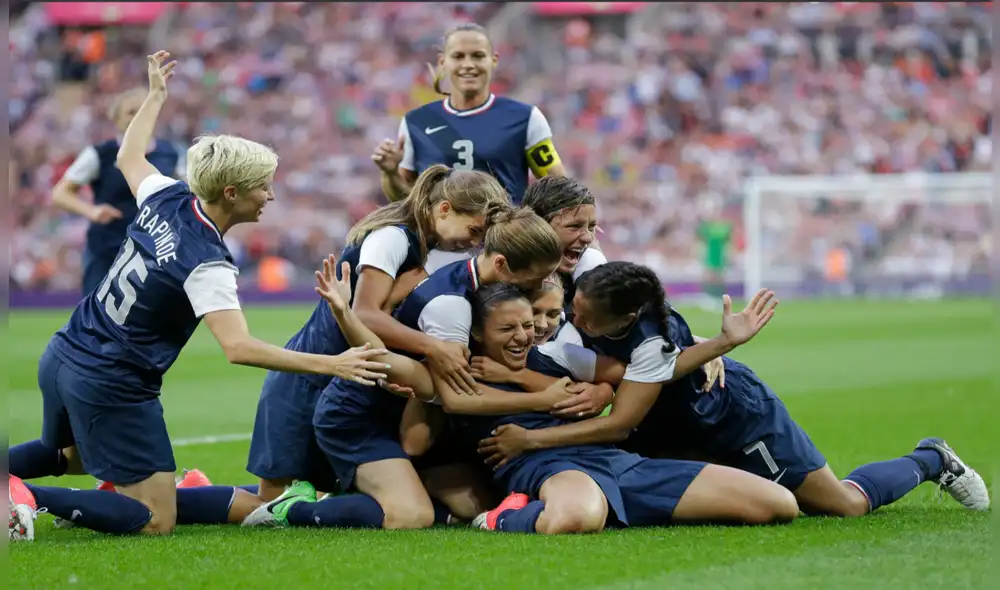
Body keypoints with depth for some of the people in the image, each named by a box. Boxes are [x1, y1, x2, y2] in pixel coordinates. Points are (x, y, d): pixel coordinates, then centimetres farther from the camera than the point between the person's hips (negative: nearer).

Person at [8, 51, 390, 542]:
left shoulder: (166, 197, -1)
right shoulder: (206, 263, -22)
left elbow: (128, 156, 21)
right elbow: (238, 347, -32)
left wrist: (155, 94, 34)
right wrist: (329, 365, -34)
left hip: (62, 358, 9)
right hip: (112, 389, -9)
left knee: (70, 457, 36)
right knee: (156, 522, -6)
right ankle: (32, 500, -18)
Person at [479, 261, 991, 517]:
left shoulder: (653, 339, -40)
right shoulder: (578, 302, -22)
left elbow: (620, 424, -40)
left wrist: (530, 440, -43)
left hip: (738, 415, -7)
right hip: (675, 427, 7)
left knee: (847, 504, 0)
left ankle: (930, 461, 30)